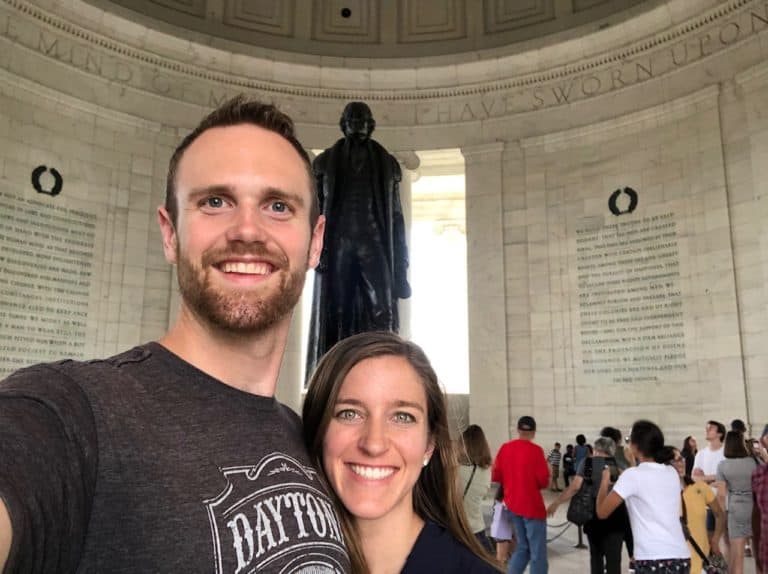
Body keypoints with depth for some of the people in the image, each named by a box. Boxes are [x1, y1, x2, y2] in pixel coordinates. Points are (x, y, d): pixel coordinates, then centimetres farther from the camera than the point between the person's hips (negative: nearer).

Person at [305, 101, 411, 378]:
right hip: (337, 243, 0)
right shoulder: (326, 162, 13)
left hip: (373, 241, 0)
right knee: (336, 314, -4)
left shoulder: (386, 163, 14)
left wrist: (401, 263, 2)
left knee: (382, 311, -15)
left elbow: (395, 215, 11)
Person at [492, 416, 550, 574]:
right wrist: (535, 484, 7)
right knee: (538, 552, 3)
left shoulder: (504, 448, 1)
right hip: (532, 506, -6)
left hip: (512, 505, 6)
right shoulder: (535, 450, -14)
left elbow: (496, 476, 6)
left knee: (522, 547, 20)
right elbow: (544, 481, -14)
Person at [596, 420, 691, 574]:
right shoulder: (672, 473, 10)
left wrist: (605, 481, 12)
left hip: (653, 560, -7)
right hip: (681, 558, 7)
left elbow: (602, 512, -2)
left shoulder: (632, 475, -8)